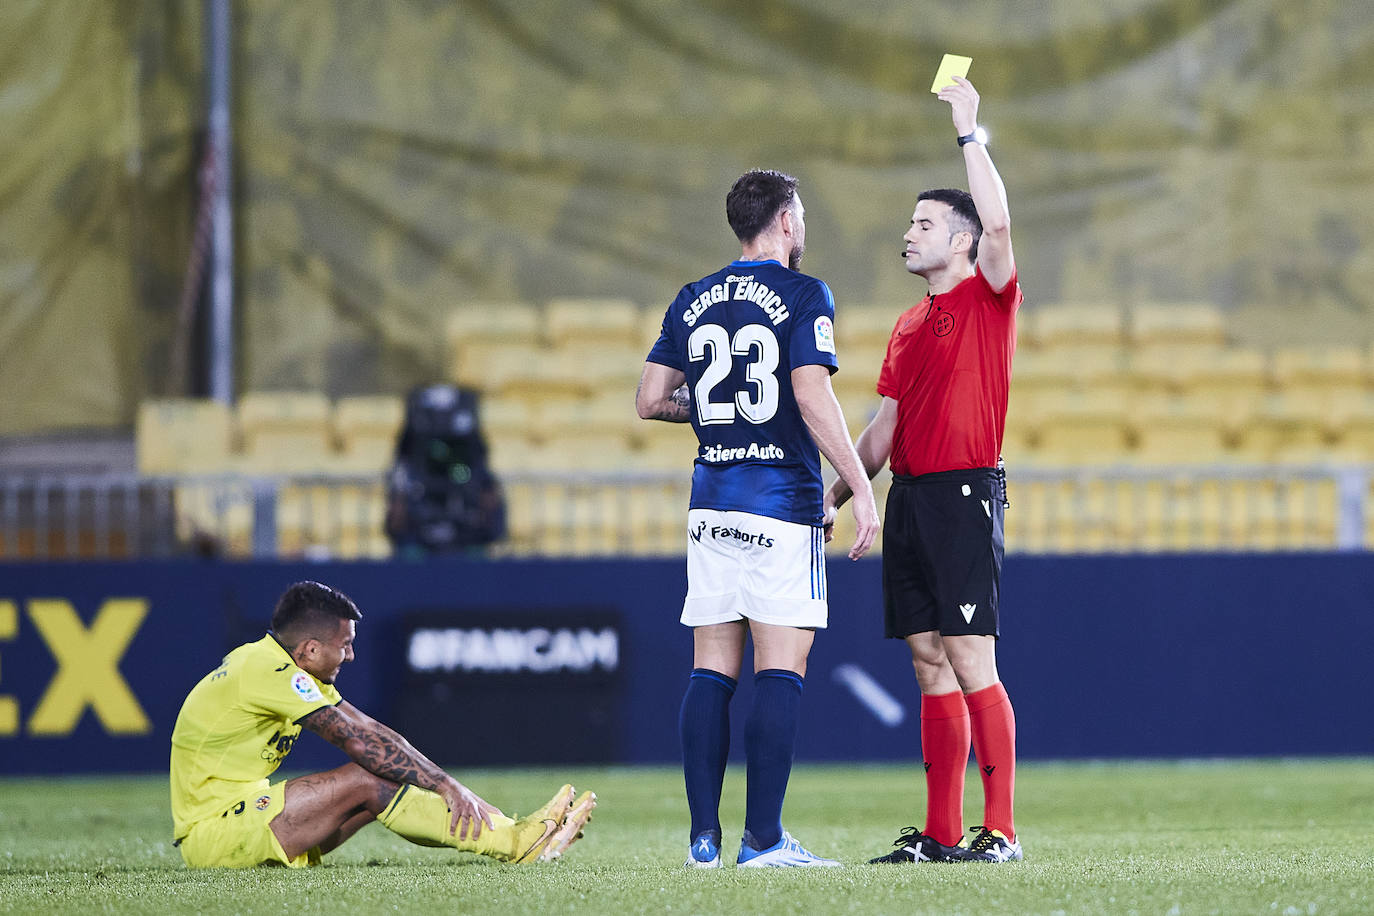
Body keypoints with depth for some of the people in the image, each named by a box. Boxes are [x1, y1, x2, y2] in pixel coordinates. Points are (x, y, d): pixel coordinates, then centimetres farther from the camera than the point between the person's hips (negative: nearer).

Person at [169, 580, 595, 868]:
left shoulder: (289, 668, 13)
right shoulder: (270, 672, -19)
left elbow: (370, 730, 11)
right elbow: (359, 742, -22)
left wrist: (450, 786, 5)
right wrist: (445, 785, -20)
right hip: (212, 834, -10)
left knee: (384, 781, 0)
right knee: (368, 780, -19)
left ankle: (511, 833, -4)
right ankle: (516, 844, -20)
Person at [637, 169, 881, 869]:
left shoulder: (692, 302, 11)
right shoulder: (802, 296, -6)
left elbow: (651, 401, 11)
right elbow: (812, 397, -16)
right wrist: (861, 489, -14)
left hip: (710, 504, 6)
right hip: (781, 504, -6)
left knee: (711, 672, 6)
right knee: (781, 671, -5)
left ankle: (704, 837, 4)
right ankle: (763, 837, -10)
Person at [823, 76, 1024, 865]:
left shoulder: (989, 298, -2)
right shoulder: (908, 327, 19)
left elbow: (997, 223, -21)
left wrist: (970, 129, -15)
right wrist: (836, 495, 15)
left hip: (966, 494, -8)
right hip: (909, 498, 8)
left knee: (972, 662, -12)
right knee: (932, 666, 7)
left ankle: (1001, 829, -11)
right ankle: (942, 832, 8)